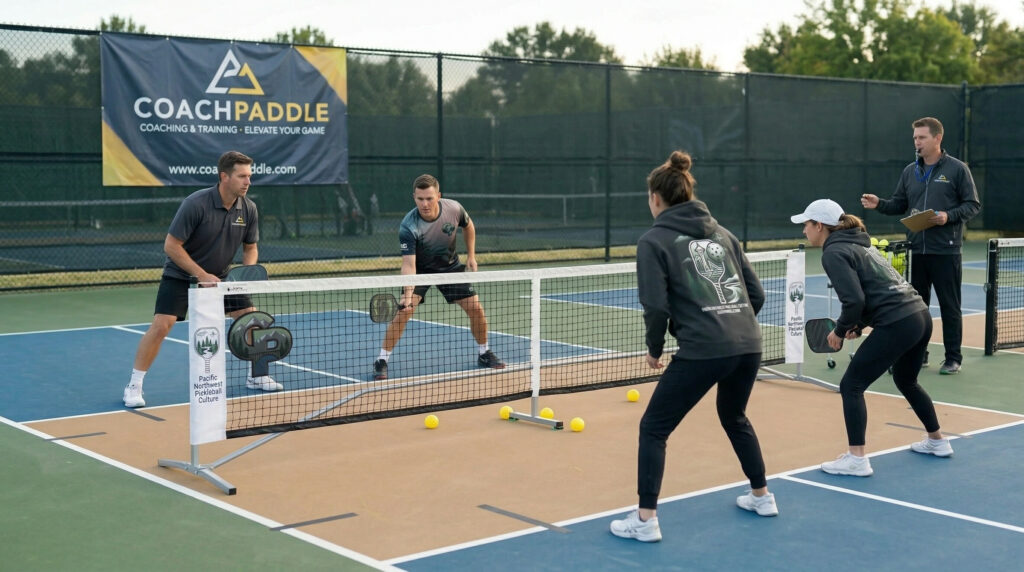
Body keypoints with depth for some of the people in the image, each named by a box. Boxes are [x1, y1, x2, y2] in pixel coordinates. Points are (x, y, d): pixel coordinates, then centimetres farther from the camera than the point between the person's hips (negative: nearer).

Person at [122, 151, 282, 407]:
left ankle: (256, 376, 19)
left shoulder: (249, 209, -10)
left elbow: (250, 248, 5)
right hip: (181, 274, -5)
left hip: (219, 276, 5)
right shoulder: (196, 204, -26)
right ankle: (134, 385, -4)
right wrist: (202, 275, -24)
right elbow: (171, 245, -22)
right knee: (161, 325, -18)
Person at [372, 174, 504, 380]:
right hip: (420, 269, -3)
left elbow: (468, 226, 3)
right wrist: (408, 292, -50)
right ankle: (382, 360, -10)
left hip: (450, 266, 3)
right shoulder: (408, 227, -33)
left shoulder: (454, 209, -22)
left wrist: (471, 255, 1)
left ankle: (484, 354, 23)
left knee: (476, 309, -1)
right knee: (404, 310, -22)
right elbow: (409, 264, -35)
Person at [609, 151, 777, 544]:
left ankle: (645, 520, 5)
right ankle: (762, 496, 42)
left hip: (702, 351, -6)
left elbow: (656, 307, -9)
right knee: (734, 417, 32)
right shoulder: (722, 234, 17)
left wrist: (654, 349, 7)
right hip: (749, 346, 7)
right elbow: (756, 295, 14)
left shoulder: (654, 240, 0)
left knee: (653, 428, 8)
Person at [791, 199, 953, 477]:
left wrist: (840, 331, -3)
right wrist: (859, 324, 16)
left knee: (851, 386, 0)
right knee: (905, 381, 30)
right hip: (921, 316, 10)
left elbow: (854, 300, -19)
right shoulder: (857, 243, 18)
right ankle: (937, 441, 43)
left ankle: (856, 459, -1)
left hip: (897, 325, -10)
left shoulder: (834, 253, -9)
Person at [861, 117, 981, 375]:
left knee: (949, 306, 1)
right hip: (916, 250, 5)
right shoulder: (910, 171, 11)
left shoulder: (957, 169, -3)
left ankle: (953, 358, 10)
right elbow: (899, 204, 15)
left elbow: (972, 204, -3)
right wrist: (880, 204, -3)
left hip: (946, 251, -5)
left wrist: (949, 216, -18)